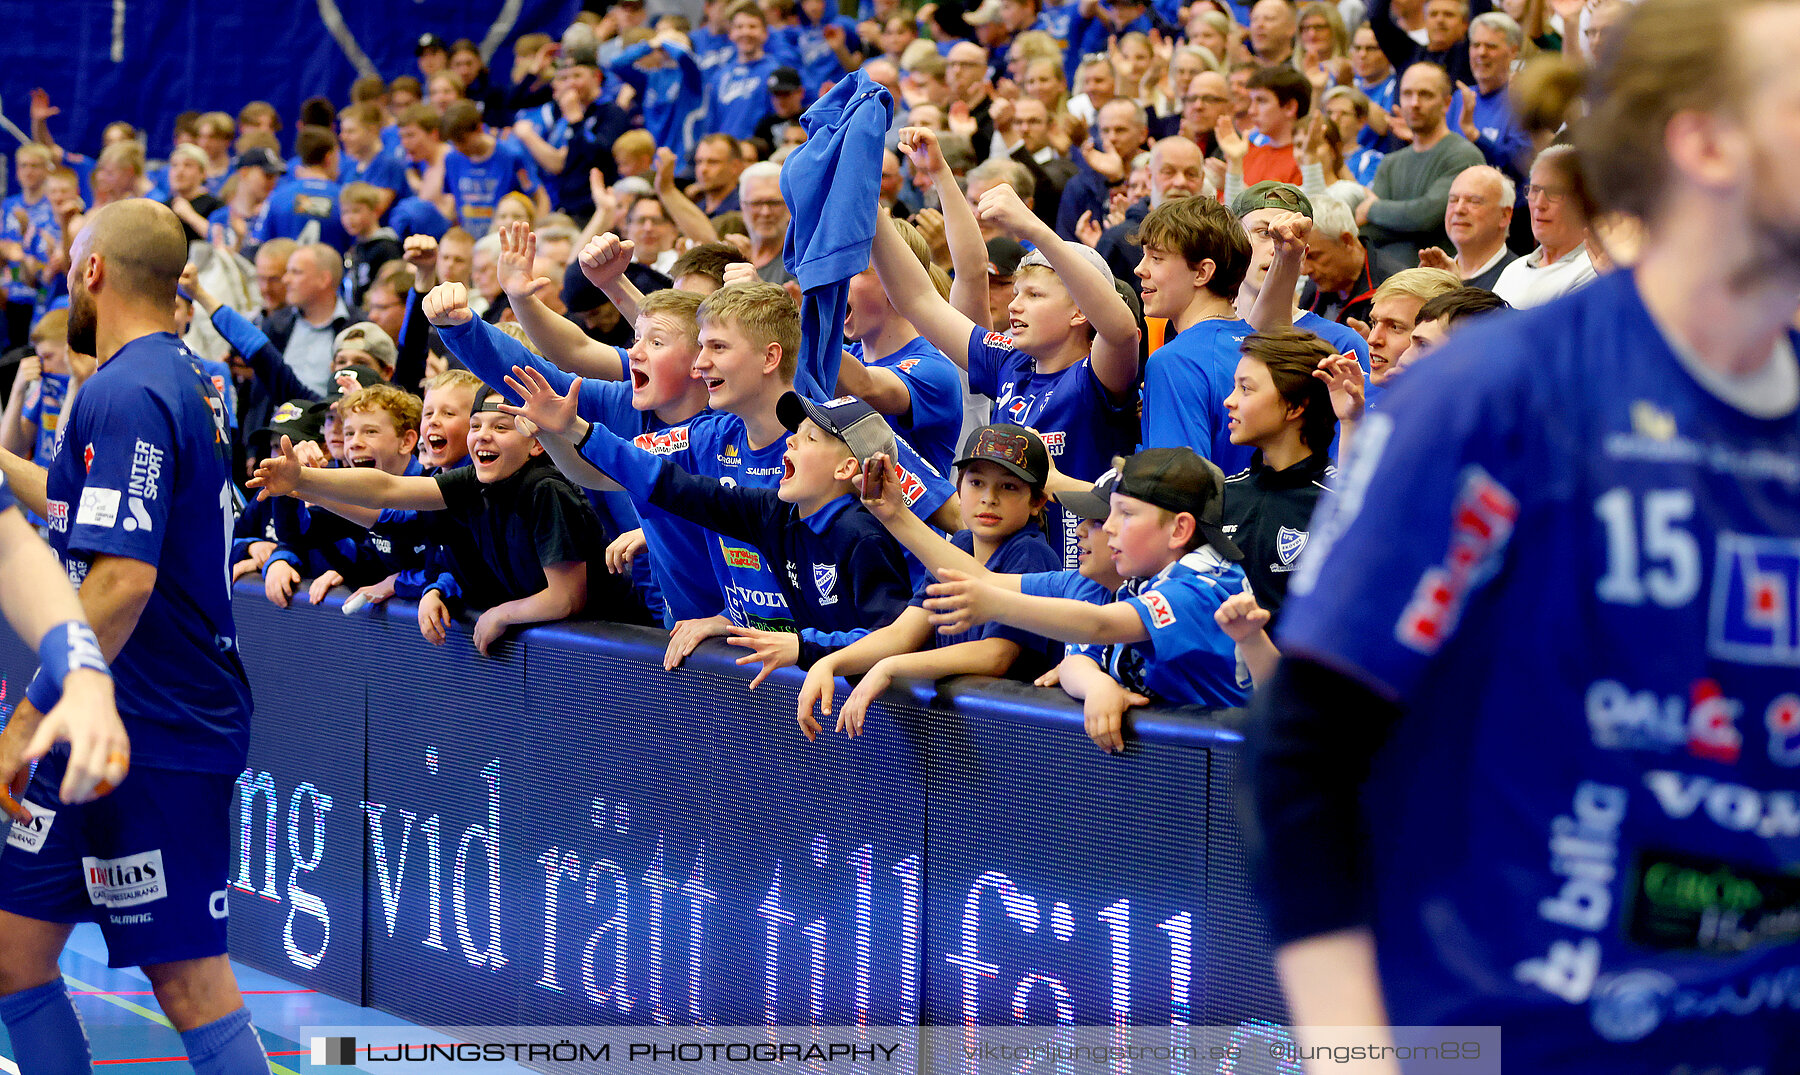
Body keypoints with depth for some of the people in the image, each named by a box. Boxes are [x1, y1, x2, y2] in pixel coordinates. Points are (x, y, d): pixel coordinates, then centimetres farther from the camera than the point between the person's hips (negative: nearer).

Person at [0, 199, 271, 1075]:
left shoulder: (125, 394, -17)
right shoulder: (179, 379, 14)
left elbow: (123, 581, -26)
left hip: (158, 737, -10)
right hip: (107, 733, 10)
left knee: (192, 988, -6)